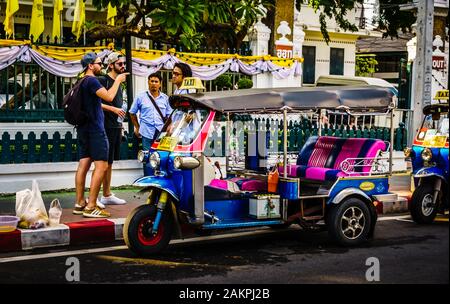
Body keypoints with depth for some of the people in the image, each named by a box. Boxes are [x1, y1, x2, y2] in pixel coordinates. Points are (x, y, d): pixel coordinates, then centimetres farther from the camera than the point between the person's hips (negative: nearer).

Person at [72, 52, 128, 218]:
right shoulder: (91, 81, -13)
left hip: (84, 129, 10)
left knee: (83, 165, 9)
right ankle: (91, 207, -13)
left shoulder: (82, 82, 18)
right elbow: (109, 96, -23)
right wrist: (118, 80, -10)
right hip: (95, 129, -10)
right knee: (101, 166, -10)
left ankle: (80, 203, 12)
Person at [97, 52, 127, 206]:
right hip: (106, 127, -9)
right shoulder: (102, 80, -8)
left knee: (110, 162, 13)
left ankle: (107, 195, 20)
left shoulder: (119, 83, 19)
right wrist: (113, 109, -22)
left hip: (116, 127, 9)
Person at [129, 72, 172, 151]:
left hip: (162, 133, 1)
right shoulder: (140, 97, 7)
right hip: (147, 133, -1)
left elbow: (169, 115, 16)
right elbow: (132, 113, 13)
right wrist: (137, 128, 9)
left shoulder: (165, 98, 13)